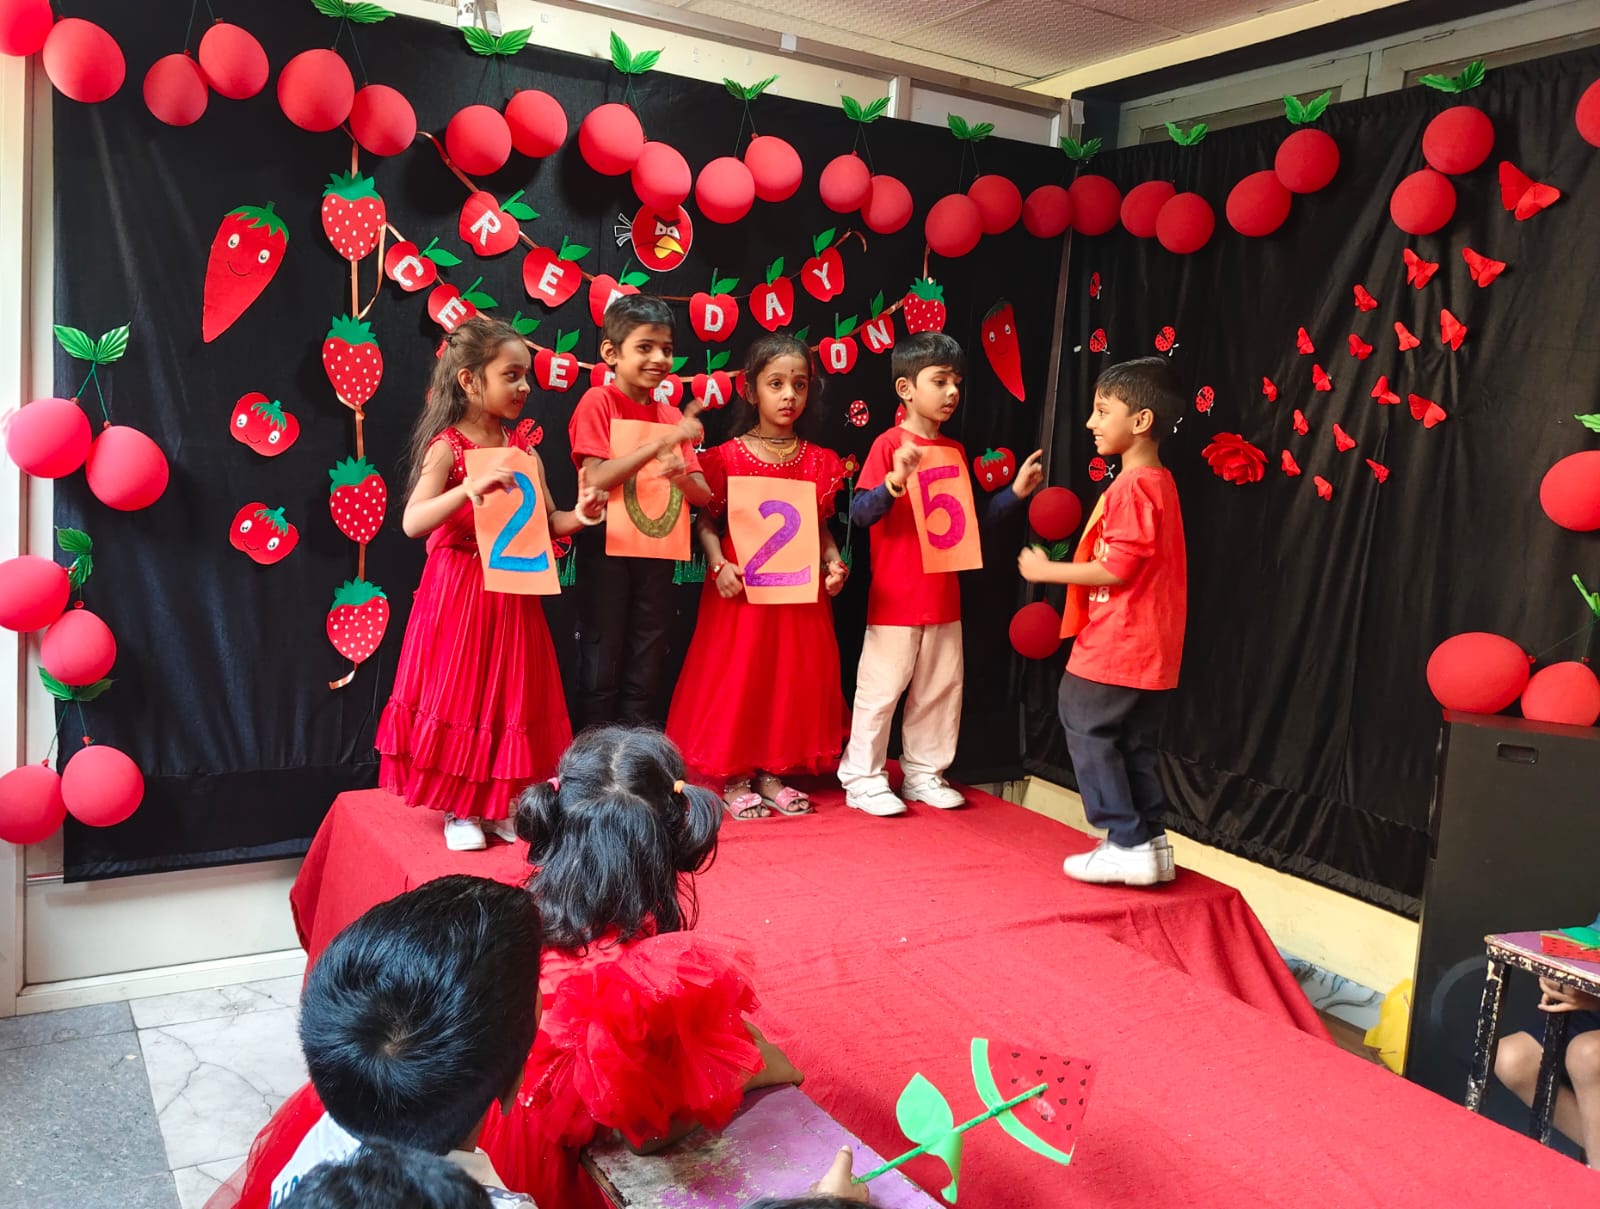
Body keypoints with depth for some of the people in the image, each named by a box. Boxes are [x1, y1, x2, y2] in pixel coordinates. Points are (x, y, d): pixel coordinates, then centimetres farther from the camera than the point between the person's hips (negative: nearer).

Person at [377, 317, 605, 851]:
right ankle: (460, 811, 17)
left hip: (514, 594, 5)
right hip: (458, 592, -5)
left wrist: (576, 516, -13)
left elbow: (544, 524, 9)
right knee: (458, 693, 3)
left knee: (510, 696, 10)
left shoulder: (524, 449, 5)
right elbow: (413, 522, -24)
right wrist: (472, 488, -37)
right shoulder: (447, 447, -11)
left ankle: (502, 805, 23)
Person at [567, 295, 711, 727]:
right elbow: (596, 479, -20)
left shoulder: (672, 415, 8)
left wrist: (681, 476, -20)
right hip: (606, 548, -5)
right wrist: (665, 441, -26)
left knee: (646, 669, 11)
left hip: (657, 550, 5)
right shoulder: (598, 401, -7)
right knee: (602, 663, 2)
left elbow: (703, 494, 4)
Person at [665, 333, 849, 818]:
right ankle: (734, 778, 17)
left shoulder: (819, 461, 4)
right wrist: (719, 565, -19)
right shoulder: (728, 456, -6)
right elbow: (706, 520, -4)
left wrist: (833, 562, -8)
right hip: (741, 588, -3)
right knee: (736, 676, 2)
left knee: (793, 677, 9)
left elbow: (821, 525, 9)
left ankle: (773, 773, 24)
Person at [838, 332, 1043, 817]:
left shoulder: (956, 451, 9)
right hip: (895, 599, -7)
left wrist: (1015, 493, 3)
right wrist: (895, 482, -35)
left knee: (942, 689, 13)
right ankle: (862, 780, 15)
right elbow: (860, 513, -19)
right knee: (880, 690, 1)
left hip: (944, 599, 7)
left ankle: (924, 773, 28)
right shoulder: (889, 444, -11)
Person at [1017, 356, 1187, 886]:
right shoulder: (1158, 482, 14)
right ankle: (1151, 842, 19)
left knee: (1089, 732, 0)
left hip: (1117, 648, -10)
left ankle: (1128, 845, 2)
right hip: (1148, 650, 10)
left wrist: (1047, 570, -12)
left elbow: (1117, 568, -22)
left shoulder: (1134, 486, -17)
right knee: (1132, 745, 15)